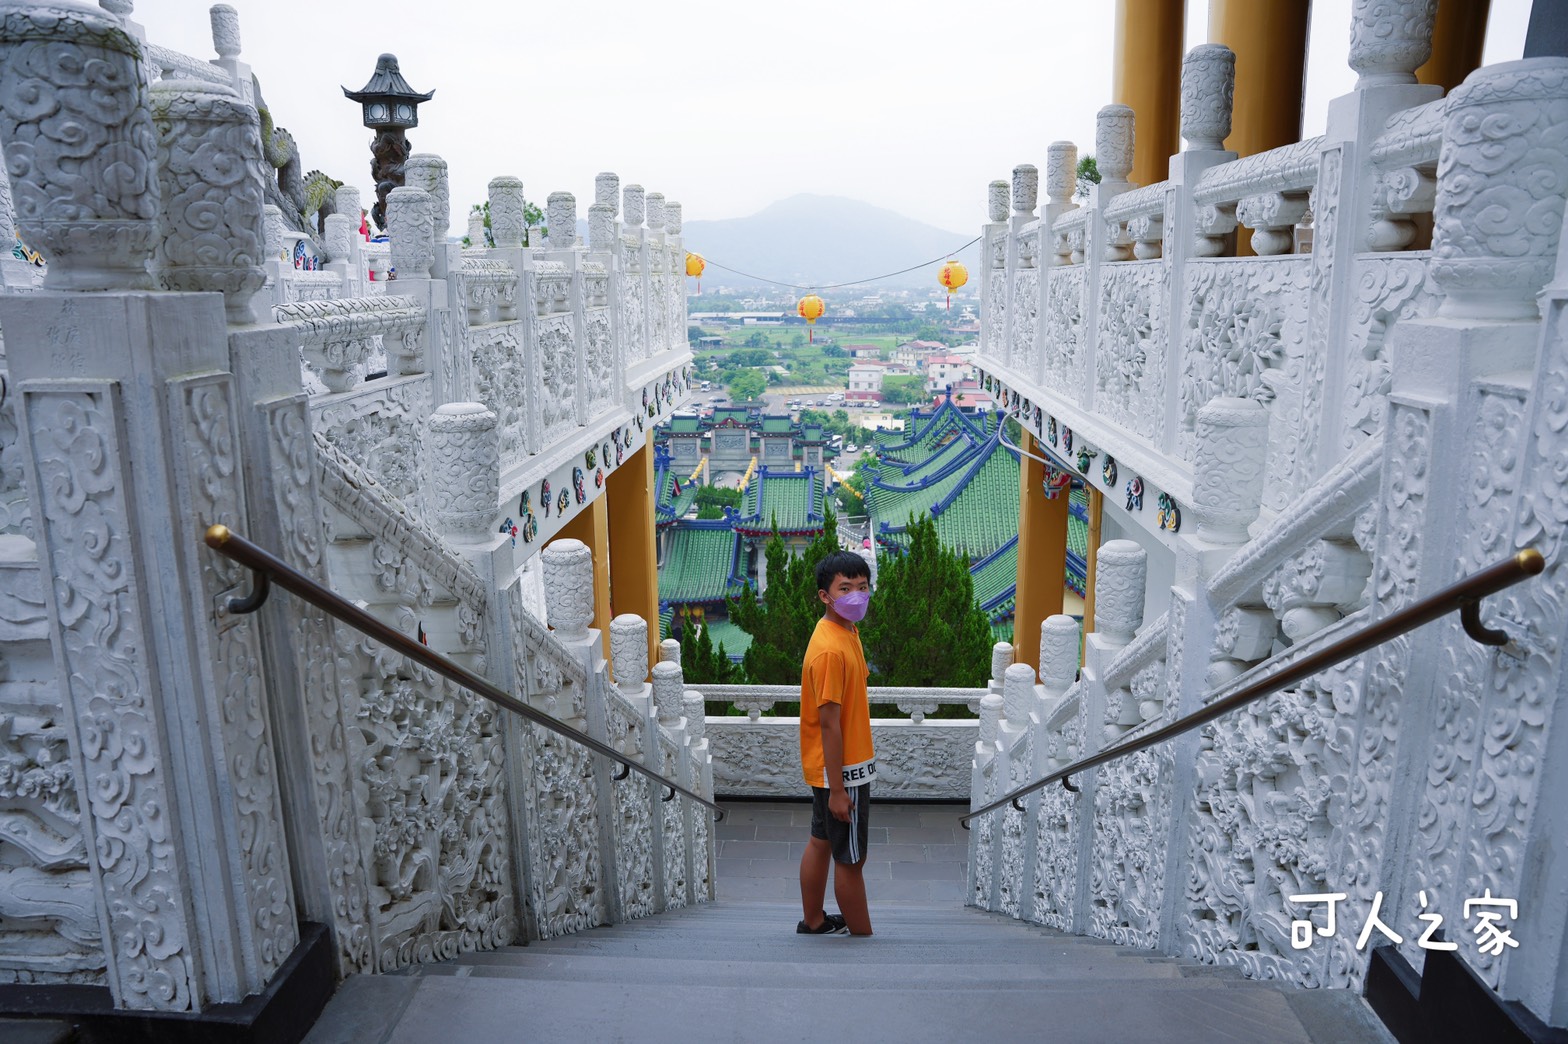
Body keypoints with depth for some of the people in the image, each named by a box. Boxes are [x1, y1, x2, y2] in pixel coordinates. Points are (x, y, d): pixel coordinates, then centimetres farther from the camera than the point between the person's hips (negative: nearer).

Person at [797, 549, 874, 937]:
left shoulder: (847, 631, 6)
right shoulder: (830, 649, -25)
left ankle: (813, 921, 36)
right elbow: (828, 723, -25)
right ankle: (862, 935, 19)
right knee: (851, 858, 5)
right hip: (841, 770, -10)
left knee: (821, 842, 21)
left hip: (837, 766, 10)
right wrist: (837, 789, -22)